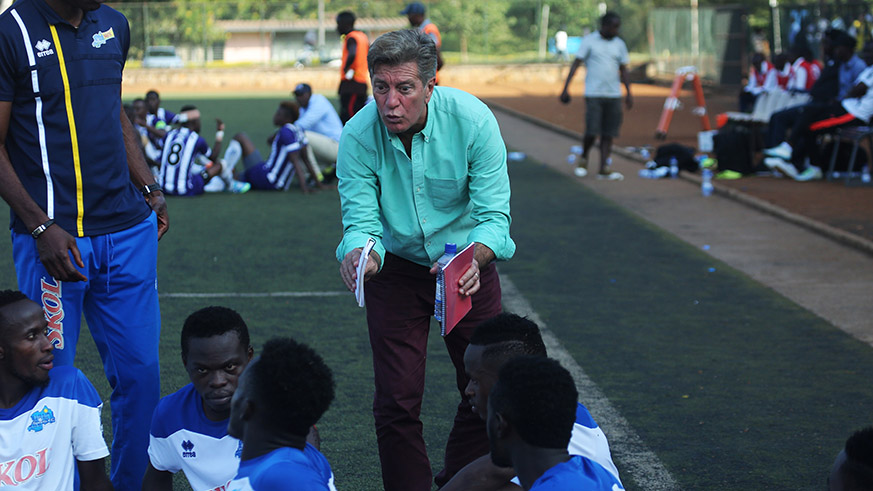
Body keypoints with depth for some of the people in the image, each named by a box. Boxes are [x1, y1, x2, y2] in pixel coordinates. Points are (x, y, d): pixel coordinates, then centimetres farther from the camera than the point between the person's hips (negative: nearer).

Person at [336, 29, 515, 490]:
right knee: (397, 399, -5)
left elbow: (494, 215, -24)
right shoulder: (358, 137, -23)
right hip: (397, 266, 0)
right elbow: (360, 219, -22)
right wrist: (357, 255, -46)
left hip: (469, 262, 1)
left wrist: (472, 260, -45)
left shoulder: (472, 119, -25)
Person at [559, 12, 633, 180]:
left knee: (608, 134, 0)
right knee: (592, 131, -10)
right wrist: (566, 88, -7)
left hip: (614, 95, 4)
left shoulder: (619, 44, 11)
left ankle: (604, 169, 4)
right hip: (593, 94, -4)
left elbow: (623, 70, 17)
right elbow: (576, 64, -1)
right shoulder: (589, 41, 0)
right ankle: (583, 159, 17)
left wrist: (628, 93, 9)